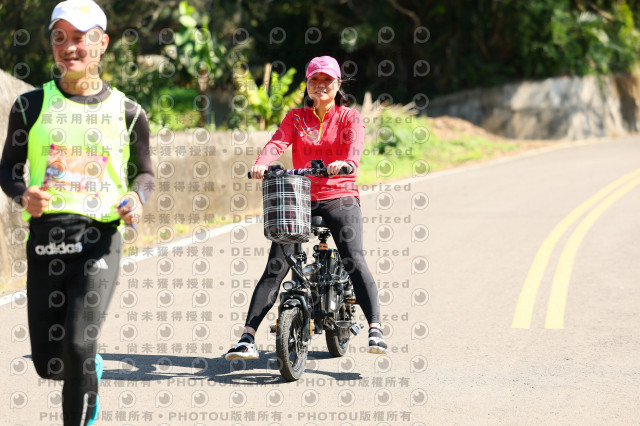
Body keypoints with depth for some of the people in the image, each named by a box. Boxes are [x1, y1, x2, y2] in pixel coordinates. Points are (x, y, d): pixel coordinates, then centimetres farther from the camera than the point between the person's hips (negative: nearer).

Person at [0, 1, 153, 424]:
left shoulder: (127, 113, 7)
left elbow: (144, 172, 18)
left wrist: (136, 198, -5)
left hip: (99, 241, -2)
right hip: (45, 237, 2)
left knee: (78, 346, -20)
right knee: (49, 364, 6)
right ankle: (92, 371, 41)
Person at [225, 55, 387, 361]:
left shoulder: (350, 117, 6)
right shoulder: (296, 117, 13)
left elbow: (355, 144, -15)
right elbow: (278, 142, -6)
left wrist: (347, 163, -39)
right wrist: (262, 163, -28)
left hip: (339, 197, -2)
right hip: (300, 197, 2)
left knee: (354, 260, -22)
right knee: (275, 267, -8)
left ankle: (375, 331, -24)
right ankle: (248, 338, -10)